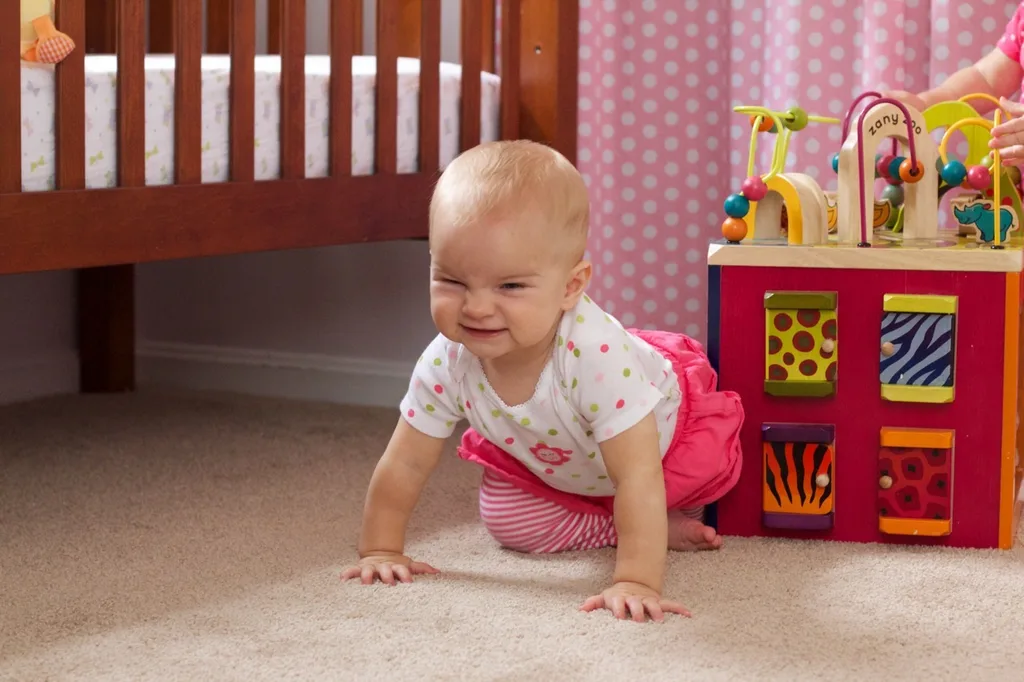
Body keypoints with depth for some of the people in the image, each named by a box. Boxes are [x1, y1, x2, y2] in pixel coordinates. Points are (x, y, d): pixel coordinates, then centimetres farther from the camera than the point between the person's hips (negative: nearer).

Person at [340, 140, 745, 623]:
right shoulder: (447, 362, -34)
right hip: (548, 464, 4)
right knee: (507, 522, -9)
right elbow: (404, 465, -20)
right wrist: (381, 551, -20)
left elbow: (638, 476, -49)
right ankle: (656, 529, 2)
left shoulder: (596, 353, -50)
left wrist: (637, 582, -53)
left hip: (666, 433, -3)